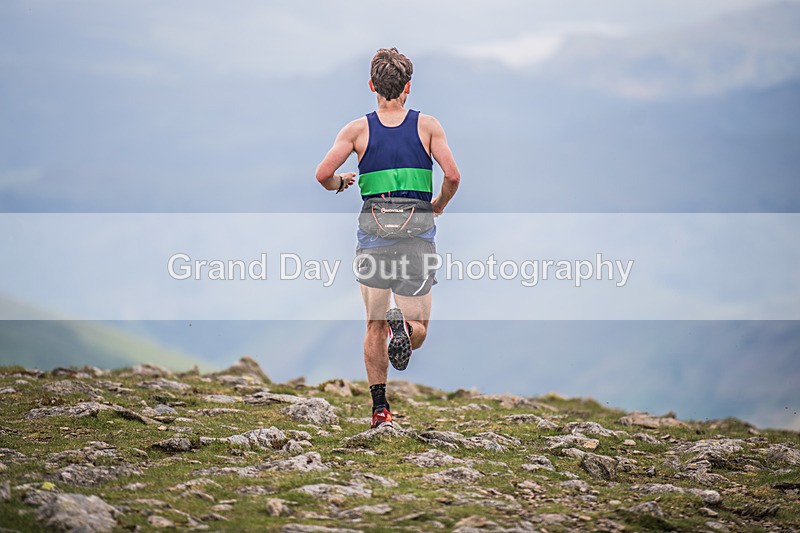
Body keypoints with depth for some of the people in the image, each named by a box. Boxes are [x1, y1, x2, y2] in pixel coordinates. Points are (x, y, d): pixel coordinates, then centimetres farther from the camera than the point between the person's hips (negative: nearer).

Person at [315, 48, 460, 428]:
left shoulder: (358, 129, 0)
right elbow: (452, 175, -9)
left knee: (375, 328, 14)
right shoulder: (428, 126, 0)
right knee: (418, 331, 7)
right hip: (418, 240, -1)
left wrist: (341, 183, 13)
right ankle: (403, 325, -30)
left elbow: (323, 174, -9)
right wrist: (439, 206, 11)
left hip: (373, 240, 1)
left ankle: (380, 408, 7)